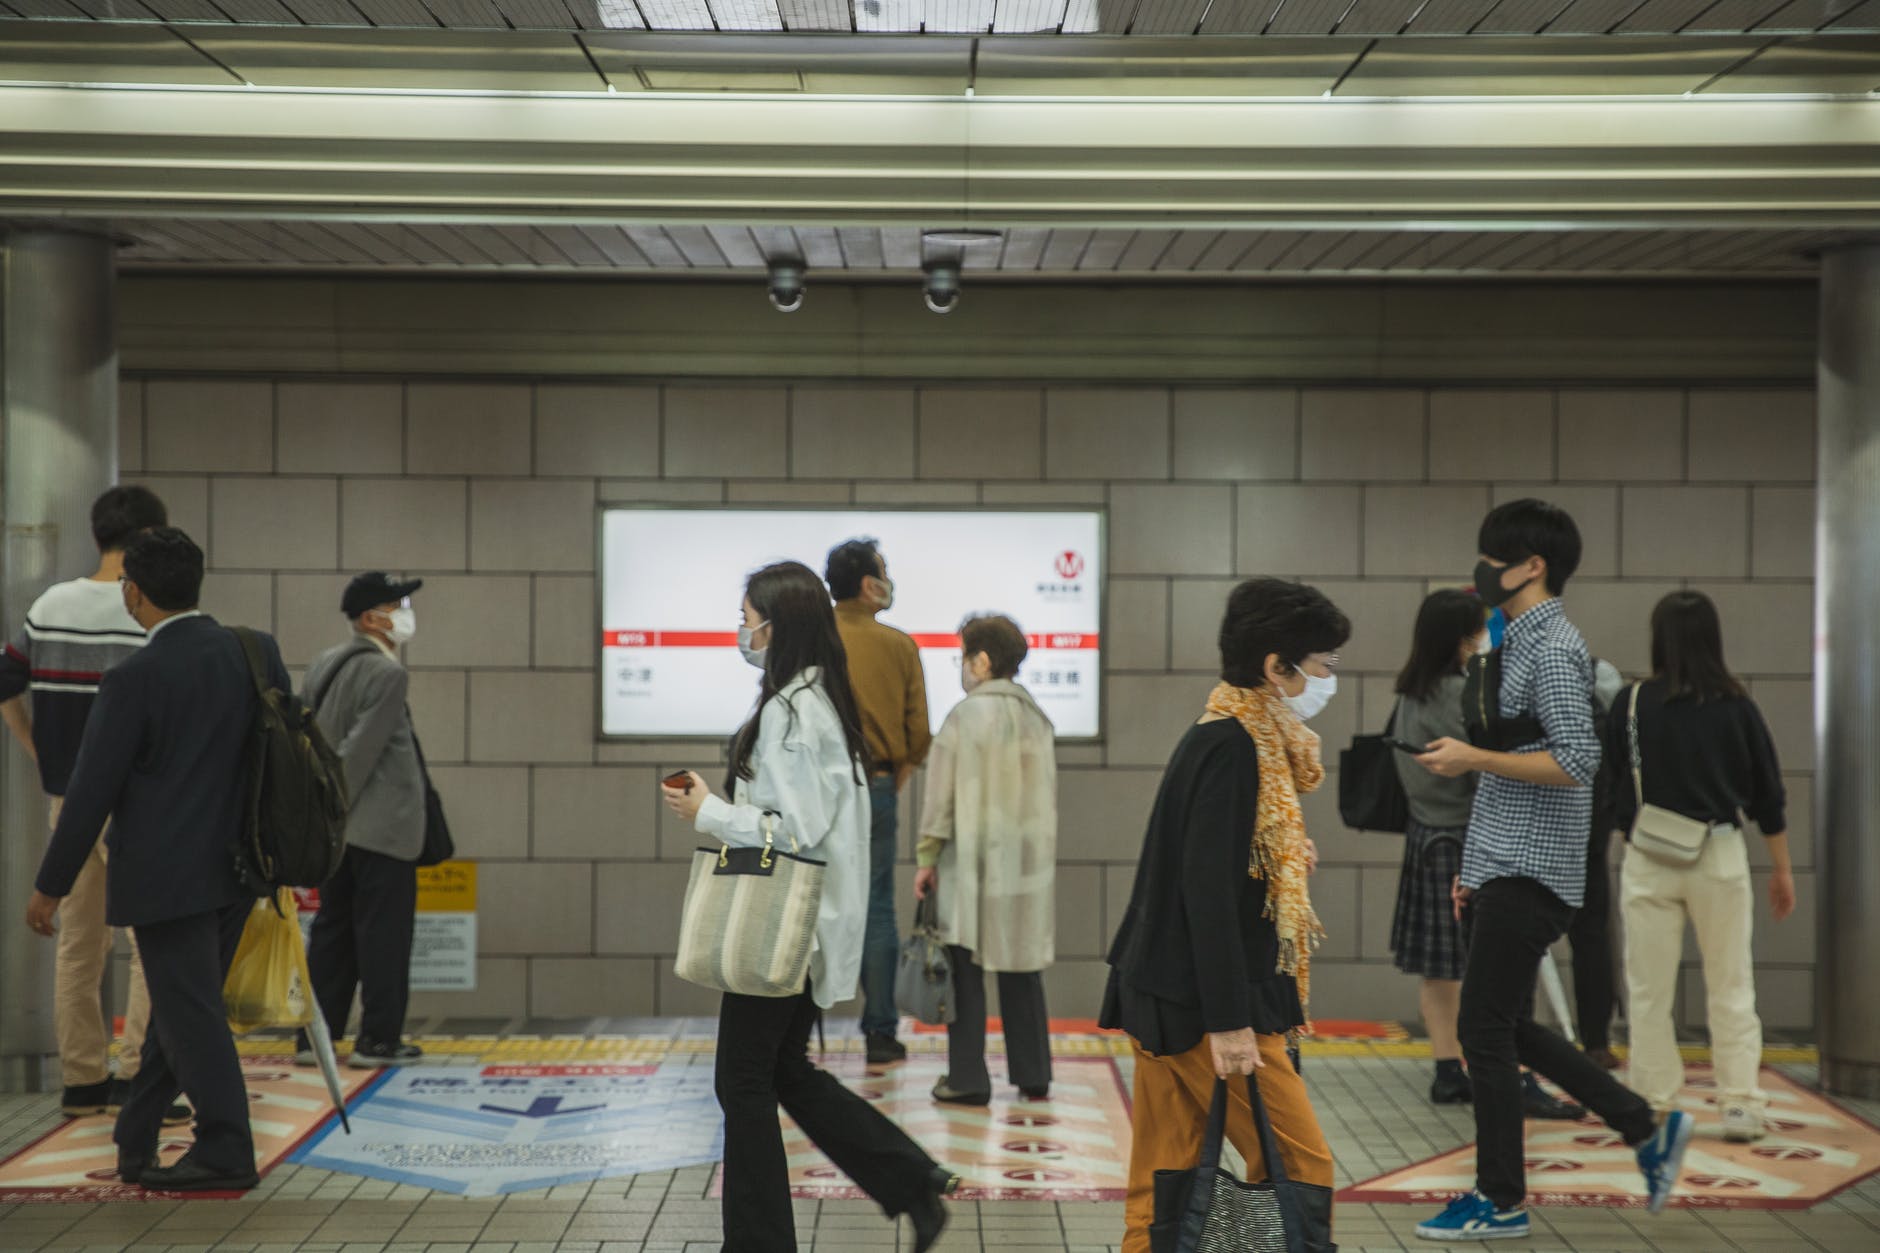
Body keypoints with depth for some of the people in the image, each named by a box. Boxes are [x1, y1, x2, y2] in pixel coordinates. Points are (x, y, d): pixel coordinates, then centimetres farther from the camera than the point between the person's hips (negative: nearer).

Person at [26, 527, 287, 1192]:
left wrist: (50, 886, -1)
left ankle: (227, 1152, 3)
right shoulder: (256, 650, 0)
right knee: (180, 1004, 15)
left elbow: (91, 792, -12)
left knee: (189, 1012, 1)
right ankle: (134, 1146, 25)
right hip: (235, 867, 7)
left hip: (166, 878, -7)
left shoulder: (134, 678, -15)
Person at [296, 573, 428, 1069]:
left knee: (333, 929, 12)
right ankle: (378, 1038, 5)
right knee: (384, 932, 1)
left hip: (341, 828, 8)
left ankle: (315, 1036, 15)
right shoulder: (386, 675, -15)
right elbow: (359, 752, -20)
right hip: (383, 825, -8)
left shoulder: (324, 664, 10)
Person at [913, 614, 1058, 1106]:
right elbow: (1047, 793, 12)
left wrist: (927, 859, -1)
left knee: (966, 970, 1)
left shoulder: (965, 716, -11)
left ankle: (967, 1079, 3)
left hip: (974, 859, -6)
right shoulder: (1037, 716, 7)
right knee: (1022, 967, 13)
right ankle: (1033, 1076, 17)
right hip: (1030, 860, 6)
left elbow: (942, 796, -9)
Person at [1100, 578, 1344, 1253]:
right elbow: (1208, 889, -21)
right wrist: (1229, 1020, -22)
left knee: (1162, 1188, 11)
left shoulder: (1218, 736, 13)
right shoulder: (1231, 747, -16)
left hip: (1165, 995, 9)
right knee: (1302, 1168, -2)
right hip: (1201, 1001, -9)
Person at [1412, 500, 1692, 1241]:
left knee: (1484, 1031, -2)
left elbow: (1576, 763, -24)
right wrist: (1475, 866, 21)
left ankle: (1500, 1202, 9)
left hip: (1527, 876, -10)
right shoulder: (1522, 643, 16)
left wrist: (1471, 759, -20)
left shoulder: (1552, 649, -14)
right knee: (1508, 1028, 14)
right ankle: (1648, 1130, 22)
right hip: (1507, 872, 10)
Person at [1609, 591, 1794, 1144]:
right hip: (1720, 855, 1)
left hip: (1649, 858, -1)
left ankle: (1652, 1104, 12)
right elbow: (1768, 793, 3)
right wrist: (1782, 870, 12)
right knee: (1731, 988, 10)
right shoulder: (1737, 707, -2)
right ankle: (1740, 1105, 10)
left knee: (1650, 990, 8)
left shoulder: (1631, 705, -6)